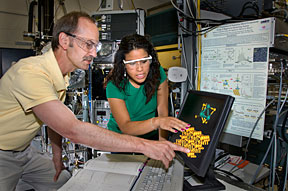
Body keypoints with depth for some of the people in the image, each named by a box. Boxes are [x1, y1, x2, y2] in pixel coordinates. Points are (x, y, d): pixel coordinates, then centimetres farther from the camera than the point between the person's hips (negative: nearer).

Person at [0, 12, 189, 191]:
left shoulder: (61, 76, -3)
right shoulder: (30, 72, -34)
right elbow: (73, 130, -43)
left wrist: (57, 155, 6)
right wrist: (144, 145, -44)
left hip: (23, 151, 8)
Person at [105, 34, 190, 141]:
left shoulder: (158, 73, -10)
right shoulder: (114, 86, -19)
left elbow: (162, 111, -11)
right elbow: (125, 127, -27)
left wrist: (162, 141, -27)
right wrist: (156, 122, -45)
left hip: (151, 135, 5)